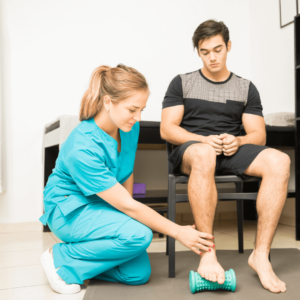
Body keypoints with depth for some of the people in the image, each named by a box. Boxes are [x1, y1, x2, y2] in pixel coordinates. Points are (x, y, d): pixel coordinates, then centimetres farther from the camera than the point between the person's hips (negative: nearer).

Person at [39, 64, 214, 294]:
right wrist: (178, 232, -22)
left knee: (139, 273, -9)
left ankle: (85, 255, 14)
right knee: (139, 235, -30)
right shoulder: (82, 149, -31)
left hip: (102, 206, 6)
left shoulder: (129, 126, -11)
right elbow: (126, 205, -27)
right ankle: (62, 260, -10)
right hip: (70, 209, -6)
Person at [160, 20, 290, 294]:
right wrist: (204, 140, -16)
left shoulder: (246, 88, 16)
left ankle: (261, 255, -24)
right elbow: (167, 129, 1)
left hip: (232, 153, 3)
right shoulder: (182, 83, 11)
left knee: (279, 161, -27)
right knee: (203, 153, -40)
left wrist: (237, 142, -14)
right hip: (191, 150, -2)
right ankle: (207, 255, -37)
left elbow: (258, 136, 10)